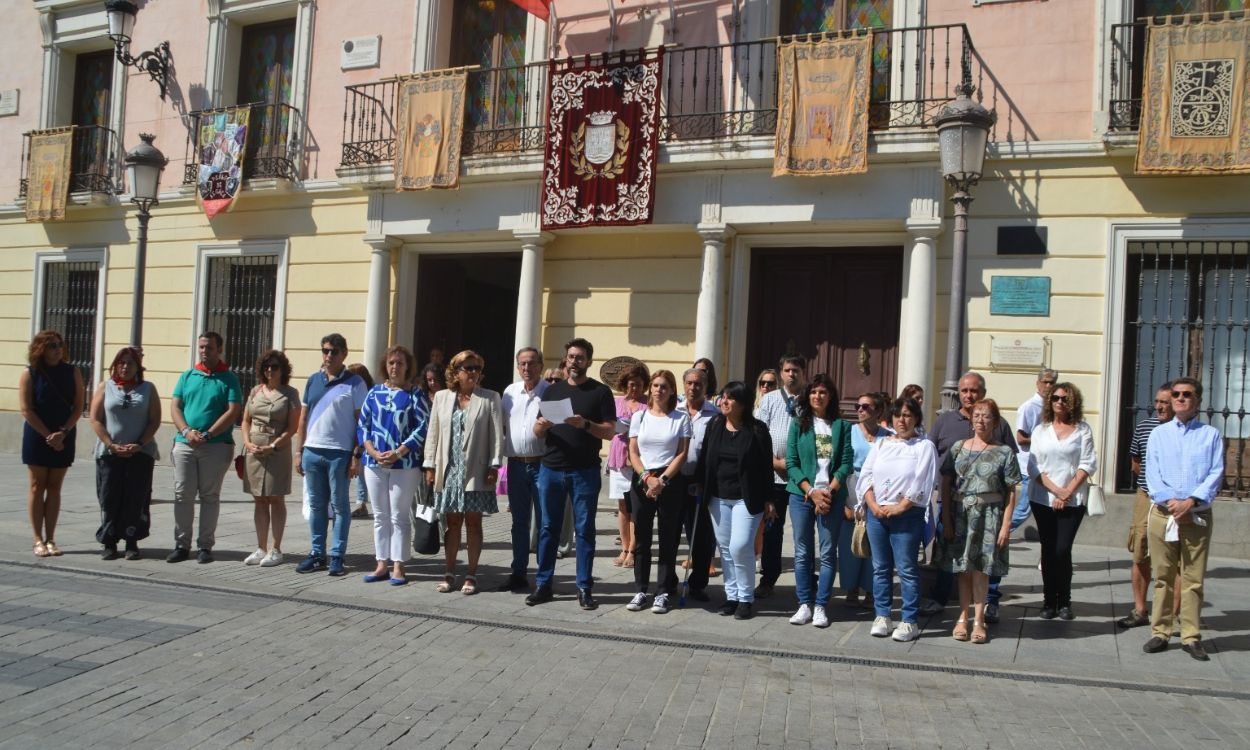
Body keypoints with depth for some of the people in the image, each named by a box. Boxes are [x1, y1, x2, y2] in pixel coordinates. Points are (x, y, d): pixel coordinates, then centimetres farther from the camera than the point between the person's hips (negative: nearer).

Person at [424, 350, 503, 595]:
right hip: (449, 470, 2)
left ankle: (471, 574, 12)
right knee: (452, 522, 8)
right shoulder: (442, 397, 8)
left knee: (473, 522, 4)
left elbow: (496, 434, -2)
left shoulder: (490, 398, 0)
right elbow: (433, 433, 9)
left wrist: (494, 466, -8)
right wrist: (430, 465, 5)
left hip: (475, 471, -2)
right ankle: (449, 573, 17)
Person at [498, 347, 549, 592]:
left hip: (542, 464, -4)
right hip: (516, 464, 4)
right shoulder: (510, 392, 9)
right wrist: (506, 447, 5)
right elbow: (502, 424, 17)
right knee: (519, 522, 11)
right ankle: (518, 574, 20)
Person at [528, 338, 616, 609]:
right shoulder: (552, 390, 12)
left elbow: (610, 431, -5)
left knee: (584, 530, 1)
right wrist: (542, 425, -11)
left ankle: (584, 588, 6)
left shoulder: (600, 392, 2)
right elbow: (537, 431, 13)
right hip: (551, 469, 3)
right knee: (548, 528, 6)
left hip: (585, 472, -3)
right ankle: (543, 585, 13)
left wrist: (585, 424, -21)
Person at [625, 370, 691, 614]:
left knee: (668, 539, 2)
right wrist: (647, 477, -10)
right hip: (641, 480, 2)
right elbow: (633, 453, 4)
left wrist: (662, 480, -12)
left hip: (670, 481, -2)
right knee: (641, 537, 4)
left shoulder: (681, 418, 1)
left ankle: (664, 592, 8)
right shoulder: (639, 416, 8)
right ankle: (640, 590, 12)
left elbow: (682, 454, -3)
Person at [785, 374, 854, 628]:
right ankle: (805, 604, 10)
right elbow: (791, 463, 1)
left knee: (828, 553, 0)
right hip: (801, 495, 0)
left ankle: (821, 606, 7)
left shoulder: (841, 426, 6)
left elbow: (846, 463, 0)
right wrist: (811, 492, -10)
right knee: (802, 552, 3)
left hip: (832, 496, 0)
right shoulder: (798, 424, 6)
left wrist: (829, 491, -11)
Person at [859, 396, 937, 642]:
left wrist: (898, 508, -14)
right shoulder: (881, 444, 13)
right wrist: (874, 506, -7)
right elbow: (866, 476, 7)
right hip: (876, 512, 4)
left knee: (906, 568, -3)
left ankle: (910, 621, 4)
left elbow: (921, 484, -8)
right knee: (880, 567, 9)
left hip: (907, 515, -4)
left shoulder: (925, 447, 1)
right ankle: (881, 617, 17)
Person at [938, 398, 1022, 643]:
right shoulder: (958, 447, 6)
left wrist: (1006, 524, -8)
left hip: (989, 514, -2)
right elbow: (946, 484, 5)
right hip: (959, 513, 2)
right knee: (963, 568, 8)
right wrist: (946, 519, -2)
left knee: (980, 568, 0)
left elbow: (1012, 492, -2)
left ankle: (978, 620, 10)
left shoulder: (1004, 453, 0)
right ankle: (962, 618, 17)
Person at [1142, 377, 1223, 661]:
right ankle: (1160, 633, 11)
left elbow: (1216, 473, -2)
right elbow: (1152, 474, 2)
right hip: (1162, 514, 1)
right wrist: (1170, 502, -13)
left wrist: (1191, 502, -15)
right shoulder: (1159, 434, 10)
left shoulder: (1211, 435, 7)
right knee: (1162, 577, 5)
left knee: (1194, 579, 1)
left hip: (1198, 516, -1)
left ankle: (1191, 637, 8)